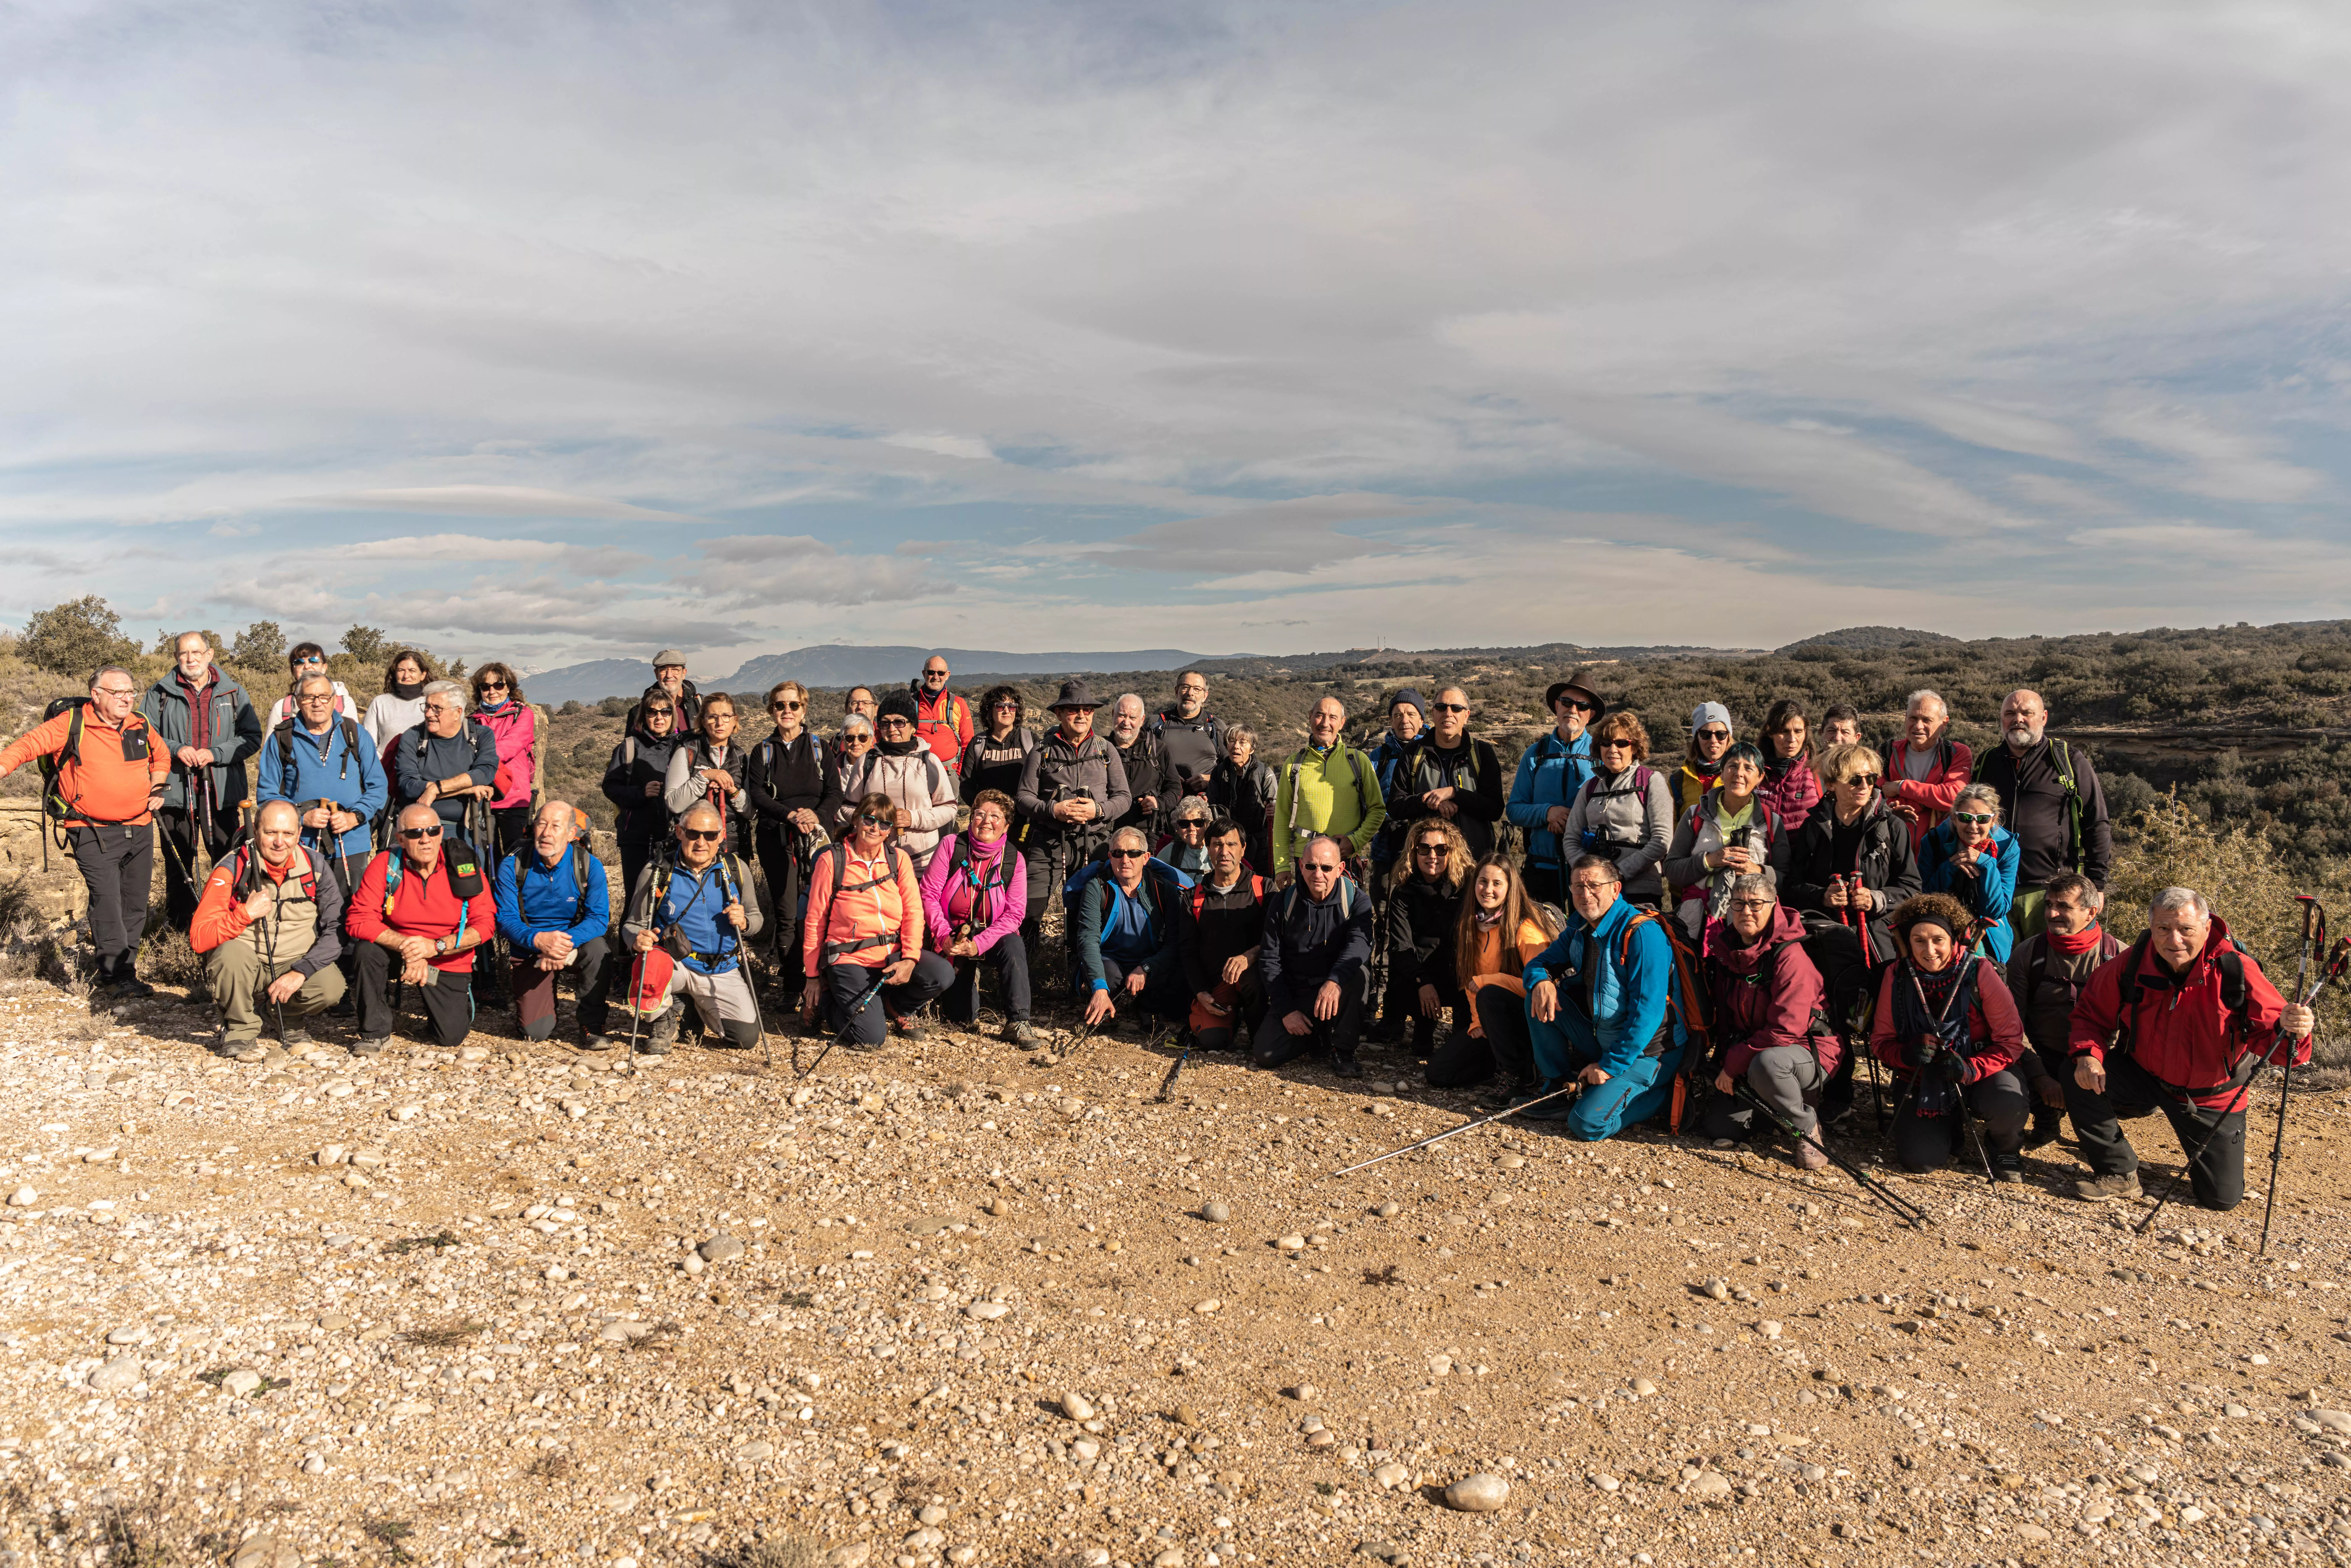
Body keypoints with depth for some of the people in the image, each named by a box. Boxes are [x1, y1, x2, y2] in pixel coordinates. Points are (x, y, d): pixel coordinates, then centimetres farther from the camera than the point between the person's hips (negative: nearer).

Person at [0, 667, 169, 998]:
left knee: (135, 903, 9)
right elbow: (30, 744, -13)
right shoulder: (70, 724, -6)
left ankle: (124, 969, 19)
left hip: (140, 830, 6)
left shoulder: (141, 726, 9)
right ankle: (117, 977, -16)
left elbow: (162, 754, 27)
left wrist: (157, 788, 14)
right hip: (94, 834, -5)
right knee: (107, 900, -15)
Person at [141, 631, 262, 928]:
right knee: (178, 861, 9)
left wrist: (215, 754, -11)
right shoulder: (160, 694, 6)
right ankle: (178, 924, 20)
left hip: (221, 790, 0)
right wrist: (175, 749, -11)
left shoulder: (233, 693, 7)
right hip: (175, 790, 0)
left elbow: (252, 738, 2)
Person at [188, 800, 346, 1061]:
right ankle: (241, 1029, -7)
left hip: (296, 965, 1)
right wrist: (246, 913, -32)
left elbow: (336, 930, -8)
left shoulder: (316, 866, -6)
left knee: (331, 987, -27)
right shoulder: (232, 870, -12)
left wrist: (300, 973, -20)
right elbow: (199, 939, -17)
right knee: (232, 953, -34)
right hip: (245, 967, -1)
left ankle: (286, 1015, 9)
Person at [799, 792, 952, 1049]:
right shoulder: (831, 861, -4)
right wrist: (814, 977, 4)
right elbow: (815, 921, 1)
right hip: (849, 959, -4)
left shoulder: (899, 859, 5)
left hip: (894, 954, 4)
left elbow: (914, 911, 0)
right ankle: (827, 1000, 14)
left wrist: (910, 959, -16)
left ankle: (899, 1007, 9)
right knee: (872, 1038, -18)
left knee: (943, 974, -24)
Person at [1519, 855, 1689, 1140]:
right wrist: (1541, 981, -15)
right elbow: (1540, 963, 11)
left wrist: (1611, 1066, -22)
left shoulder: (1643, 933, -22)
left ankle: (1659, 1093, 4)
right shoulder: (1579, 927, 2)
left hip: (1645, 1051, -7)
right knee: (1540, 996, -5)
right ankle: (1555, 1085, 5)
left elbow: (1647, 1012, -24)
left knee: (1588, 1124, -21)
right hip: (1600, 1038, 7)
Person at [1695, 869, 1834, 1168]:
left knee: (1766, 1063, -40)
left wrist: (1733, 1065, -20)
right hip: (1748, 1054, 7)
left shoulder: (1790, 957, -21)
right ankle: (1781, 1107, 17)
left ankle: (1808, 1126, -12)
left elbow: (1785, 1031, -24)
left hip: (1808, 1053, -6)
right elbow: (1724, 1015, 12)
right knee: (1718, 1127, -7)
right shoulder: (1726, 948, 1)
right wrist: (1724, 1062, 0)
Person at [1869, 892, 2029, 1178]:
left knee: (2009, 1103, -34)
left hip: (1978, 1075, -1)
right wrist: (1908, 1053, -23)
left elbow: (2010, 1039, -11)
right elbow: (1880, 1041, -1)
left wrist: (1972, 1069, -27)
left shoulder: (1979, 972, -14)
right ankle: (1955, 1131, 20)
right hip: (1920, 1080, 1)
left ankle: (2006, 1149, 4)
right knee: (1921, 1160, -17)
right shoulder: (1896, 976, -8)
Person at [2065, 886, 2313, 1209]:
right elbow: (2092, 1013, -5)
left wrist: (2290, 1029, -50)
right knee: (2081, 1084, -28)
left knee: (2223, 1198, 1)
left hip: (2212, 1097, -1)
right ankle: (2120, 1175, -5)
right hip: (2143, 1074, 1)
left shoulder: (2238, 971, -23)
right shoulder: (2129, 965, -18)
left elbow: (2270, 1034, -25)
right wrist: (2088, 1055, -24)